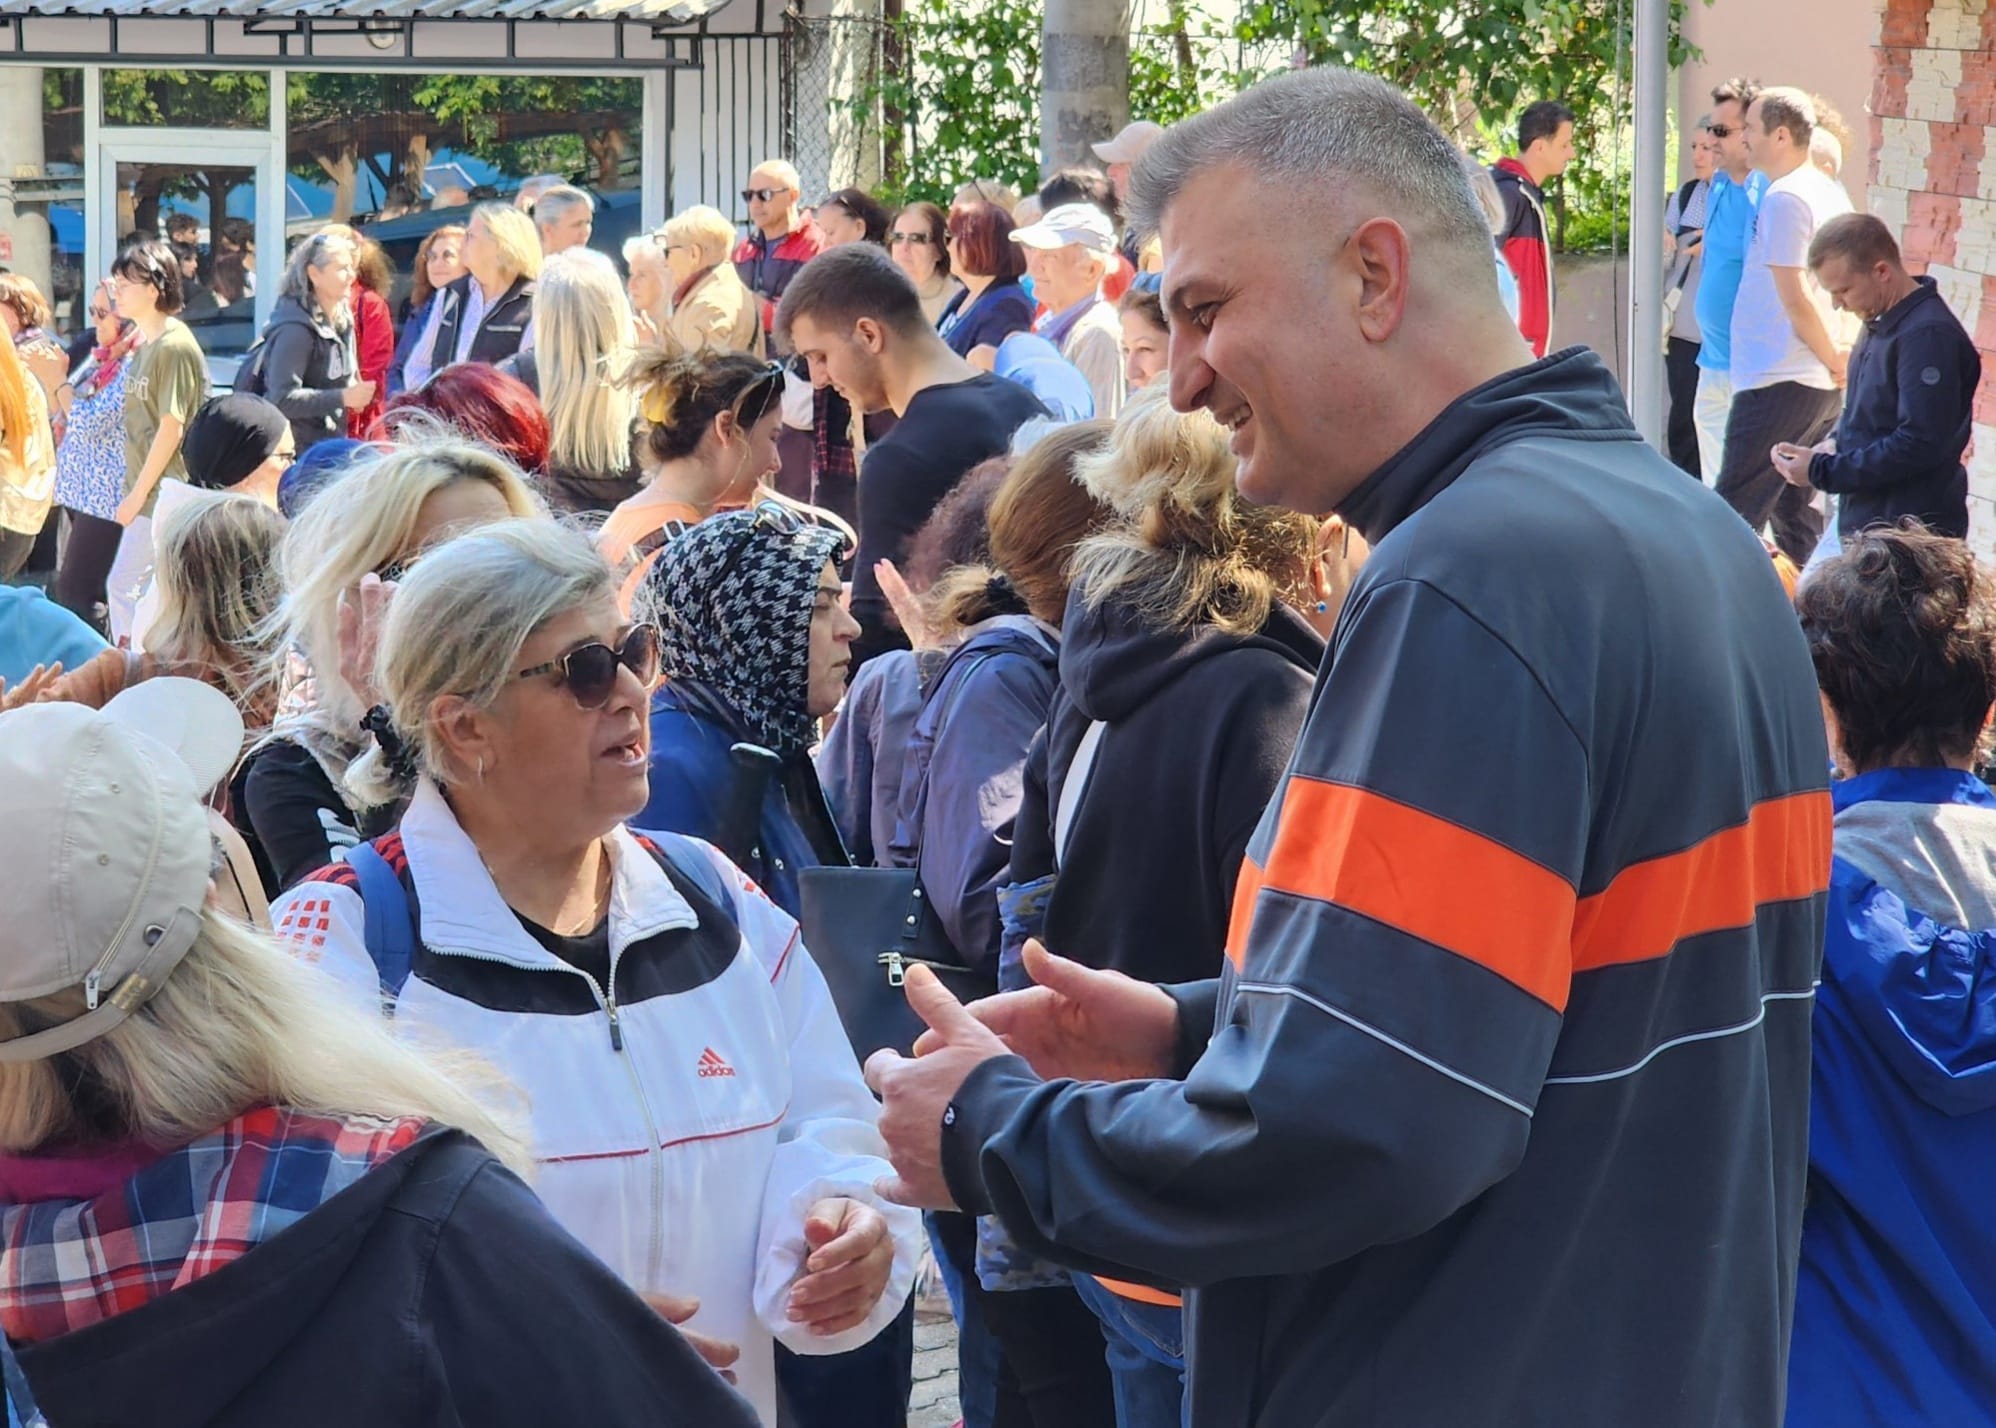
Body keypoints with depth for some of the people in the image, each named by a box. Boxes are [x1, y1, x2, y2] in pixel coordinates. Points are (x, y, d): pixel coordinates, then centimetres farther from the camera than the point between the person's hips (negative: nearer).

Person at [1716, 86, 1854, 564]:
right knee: (1794, 510, 14)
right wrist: (1840, 354, 11)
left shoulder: (1784, 199, -15)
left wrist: (1833, 361, -7)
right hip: (1822, 386, 9)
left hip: (1779, 383, -9)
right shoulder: (1832, 194, 13)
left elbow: (1795, 300, -18)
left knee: (1733, 513, -7)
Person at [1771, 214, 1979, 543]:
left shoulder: (1929, 335, -21)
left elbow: (1920, 446, -25)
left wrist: (1822, 471, -20)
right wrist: (1836, 444, 4)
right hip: (1861, 521, 10)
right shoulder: (1880, 324, 10)